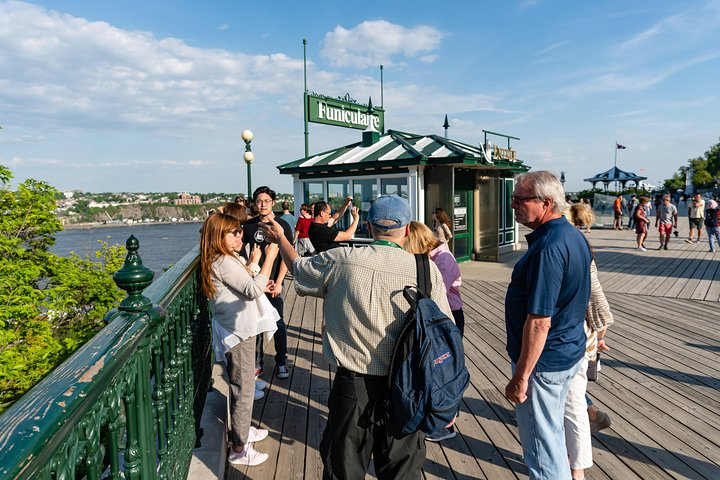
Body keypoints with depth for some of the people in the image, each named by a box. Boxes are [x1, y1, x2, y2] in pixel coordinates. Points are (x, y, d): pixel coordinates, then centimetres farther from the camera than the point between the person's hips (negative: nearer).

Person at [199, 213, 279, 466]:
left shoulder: (221, 261, 11)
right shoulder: (224, 262, -22)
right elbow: (253, 290, -29)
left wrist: (252, 262, 13)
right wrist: (269, 258, -24)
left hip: (239, 330, 11)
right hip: (238, 334, -11)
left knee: (242, 387, 24)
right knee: (243, 391, 1)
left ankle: (243, 429, 41)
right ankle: (239, 449, 13)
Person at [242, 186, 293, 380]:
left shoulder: (282, 225, -2)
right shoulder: (248, 225, 6)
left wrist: (278, 282, -11)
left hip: (274, 282, -2)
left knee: (278, 322, 3)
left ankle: (281, 362, 17)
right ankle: (257, 362, 21)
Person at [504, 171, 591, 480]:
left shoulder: (547, 248, -26)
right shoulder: (574, 236, 5)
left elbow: (539, 321, -28)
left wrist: (520, 377, -22)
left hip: (543, 361, -10)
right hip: (571, 351, 10)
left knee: (541, 442, 7)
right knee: (552, 430, 25)